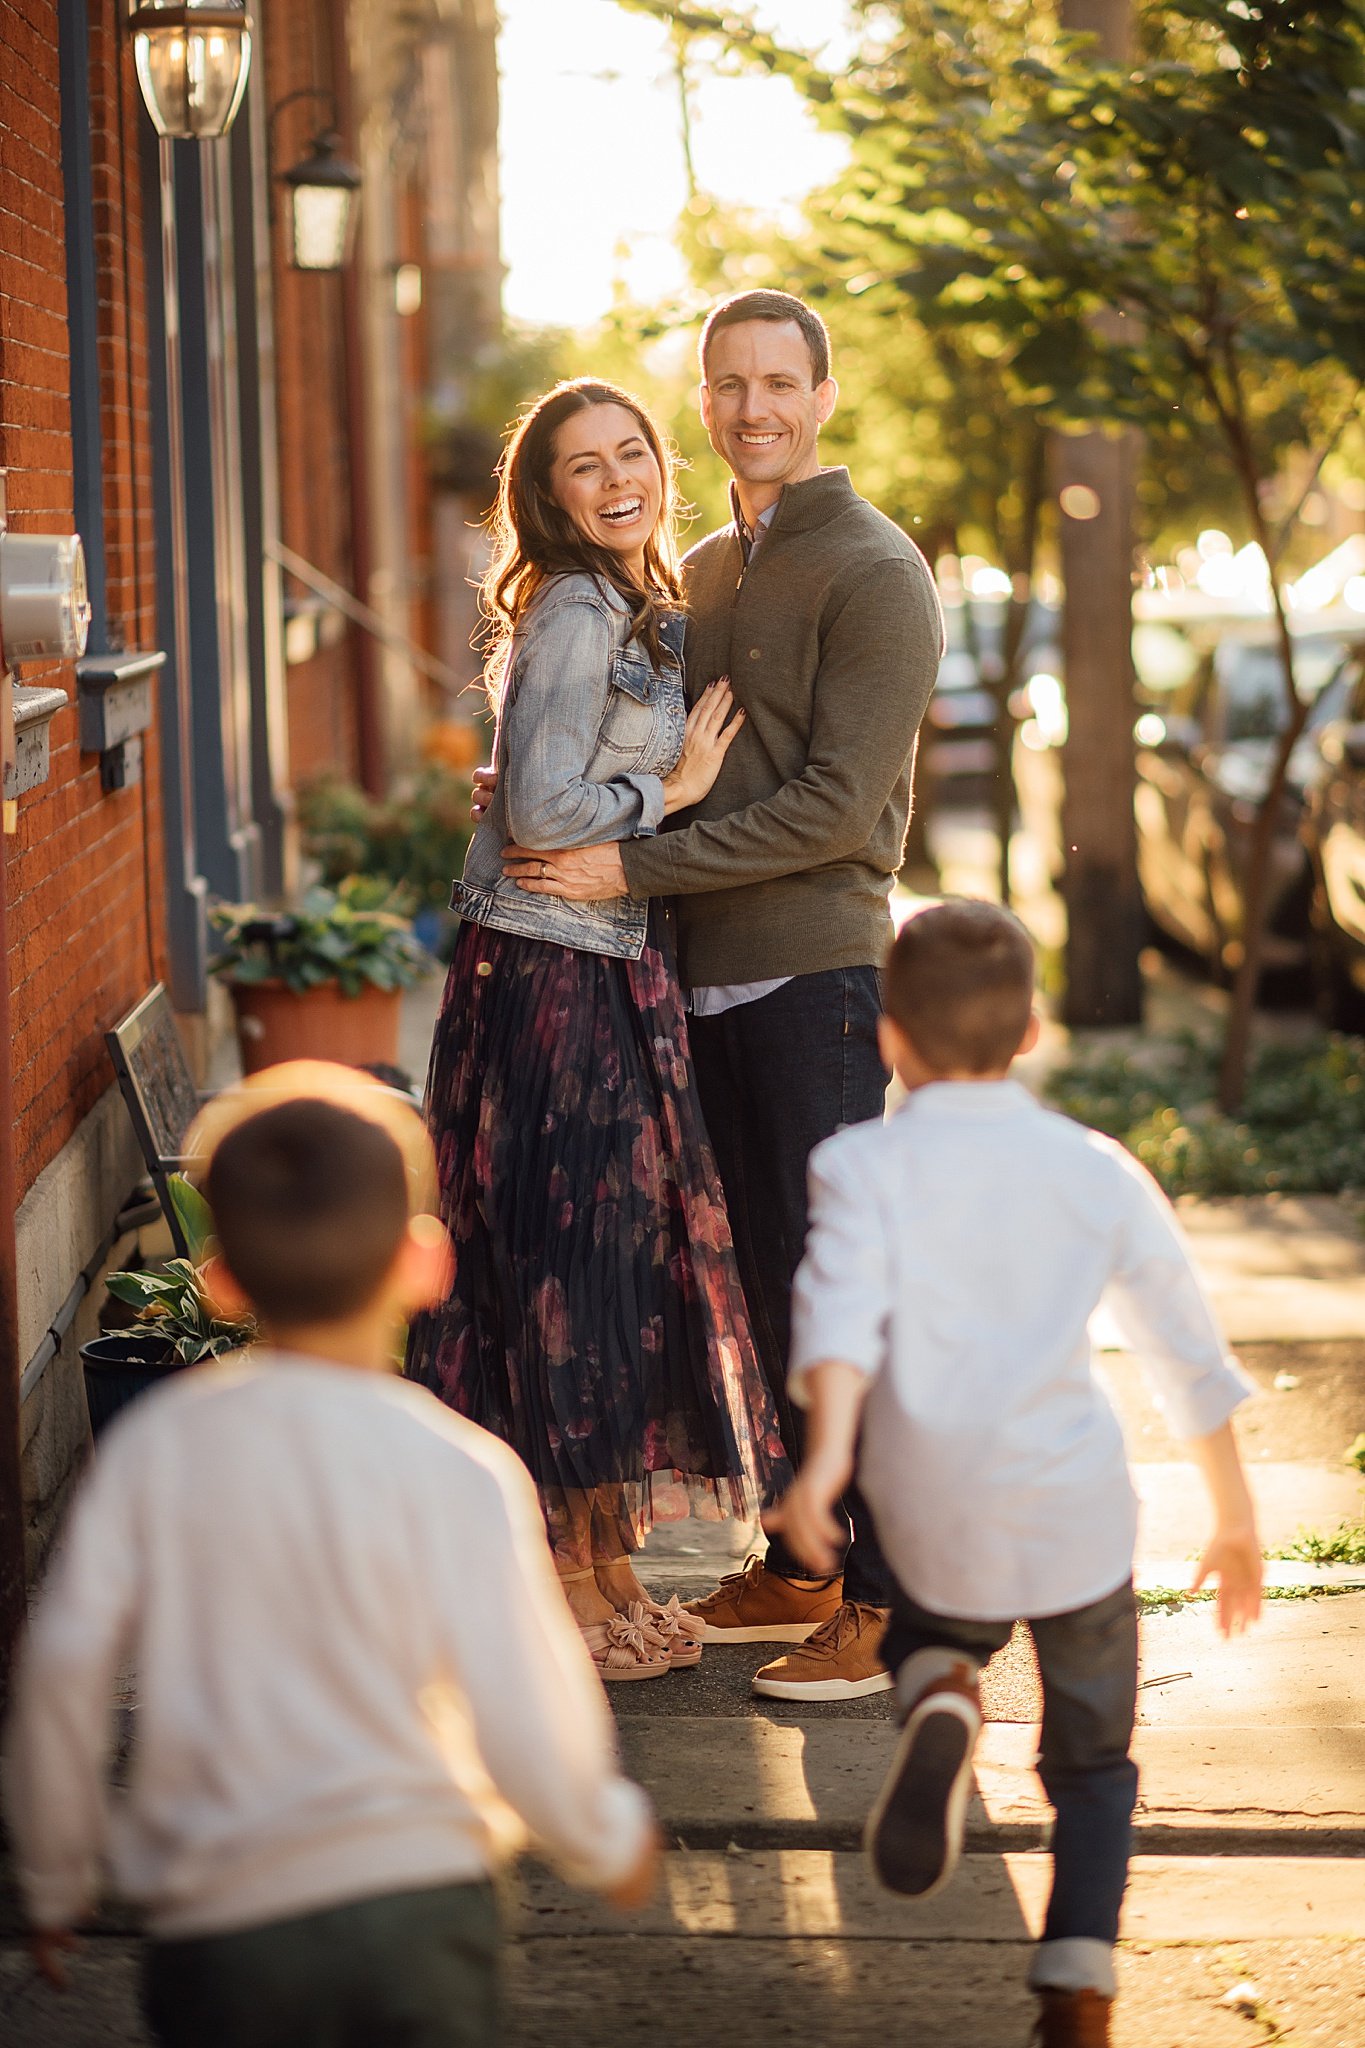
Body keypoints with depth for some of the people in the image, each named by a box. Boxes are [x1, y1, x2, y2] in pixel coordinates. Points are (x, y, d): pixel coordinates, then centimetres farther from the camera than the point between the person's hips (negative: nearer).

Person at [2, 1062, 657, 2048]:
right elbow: (526, 1718, -10)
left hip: (218, 1928, 1)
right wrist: (613, 1838, 11)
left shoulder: (155, 1445, -3)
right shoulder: (458, 1470, -8)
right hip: (416, 1896, -1)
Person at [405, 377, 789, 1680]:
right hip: (551, 974, -9)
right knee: (571, 1268, -3)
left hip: (615, 971, 9)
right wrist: (675, 790, -9)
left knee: (625, 1265, 13)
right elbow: (541, 810, -21)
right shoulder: (575, 613, -14)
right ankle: (567, 1590, 6)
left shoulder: (645, 611, 15)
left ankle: (610, 1568, 23)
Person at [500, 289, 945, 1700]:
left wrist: (631, 870, -17)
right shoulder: (703, 570, 17)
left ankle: (886, 1602, 1)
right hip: (711, 975, 8)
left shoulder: (872, 572, -9)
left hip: (815, 974, -8)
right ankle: (795, 1570, 22)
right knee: (764, 1280, 13)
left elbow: (838, 804, -17)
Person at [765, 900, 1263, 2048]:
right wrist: (1236, 1521, 19)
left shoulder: (865, 1165, -1)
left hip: (938, 1517, -1)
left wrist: (827, 1455, -33)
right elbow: (1192, 1359, 8)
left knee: (934, 1633, 32)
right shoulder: (1099, 1171, 4)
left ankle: (942, 1702, -2)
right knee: (1093, 1764, 20)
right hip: (1077, 1506, 1)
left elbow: (844, 1306, -20)